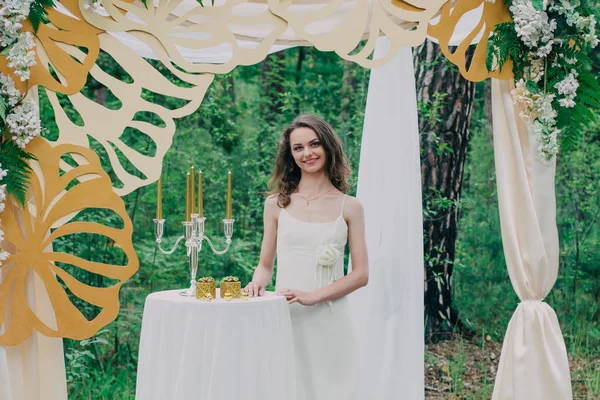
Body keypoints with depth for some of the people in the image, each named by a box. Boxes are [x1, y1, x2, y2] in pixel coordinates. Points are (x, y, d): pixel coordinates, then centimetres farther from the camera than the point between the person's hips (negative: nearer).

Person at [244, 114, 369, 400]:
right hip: (284, 318, 1)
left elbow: (361, 274, 0)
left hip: (329, 321, 0)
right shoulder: (277, 203, 7)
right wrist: (257, 283, -11)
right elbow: (265, 265, 11)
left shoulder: (349, 207, 4)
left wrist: (313, 296, -13)